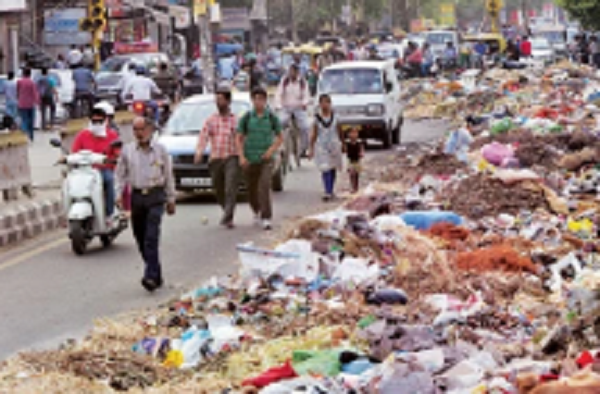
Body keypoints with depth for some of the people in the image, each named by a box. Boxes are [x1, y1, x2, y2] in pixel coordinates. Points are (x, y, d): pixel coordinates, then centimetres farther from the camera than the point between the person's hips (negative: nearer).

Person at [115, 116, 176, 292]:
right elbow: (120, 174, 11)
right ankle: (156, 275, 19)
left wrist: (171, 199, 10)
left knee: (151, 237, -15)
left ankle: (151, 276, -20)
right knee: (140, 238, 6)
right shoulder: (127, 150, 8)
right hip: (137, 196, 3)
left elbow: (168, 175, 11)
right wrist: (119, 195, -2)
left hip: (156, 195, -3)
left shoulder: (160, 149, 5)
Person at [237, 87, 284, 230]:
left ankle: (266, 219, -21)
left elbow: (280, 137, 9)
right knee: (252, 190, 11)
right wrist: (241, 156, -9)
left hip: (266, 159, -2)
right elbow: (239, 138, 3)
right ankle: (256, 211, 40)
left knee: (264, 187, -20)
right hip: (250, 160, 2)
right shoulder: (246, 118, 0)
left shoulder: (272, 118, 0)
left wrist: (272, 150, -8)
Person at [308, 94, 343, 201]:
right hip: (321, 146, -2)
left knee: (333, 168, 8)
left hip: (334, 145, 2)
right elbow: (314, 135, 2)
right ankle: (328, 192, -14)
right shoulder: (317, 118, -2)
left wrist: (342, 144, 15)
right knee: (325, 169, -10)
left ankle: (331, 190, 21)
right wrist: (311, 149, 1)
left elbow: (339, 132, 11)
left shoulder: (334, 117, 2)